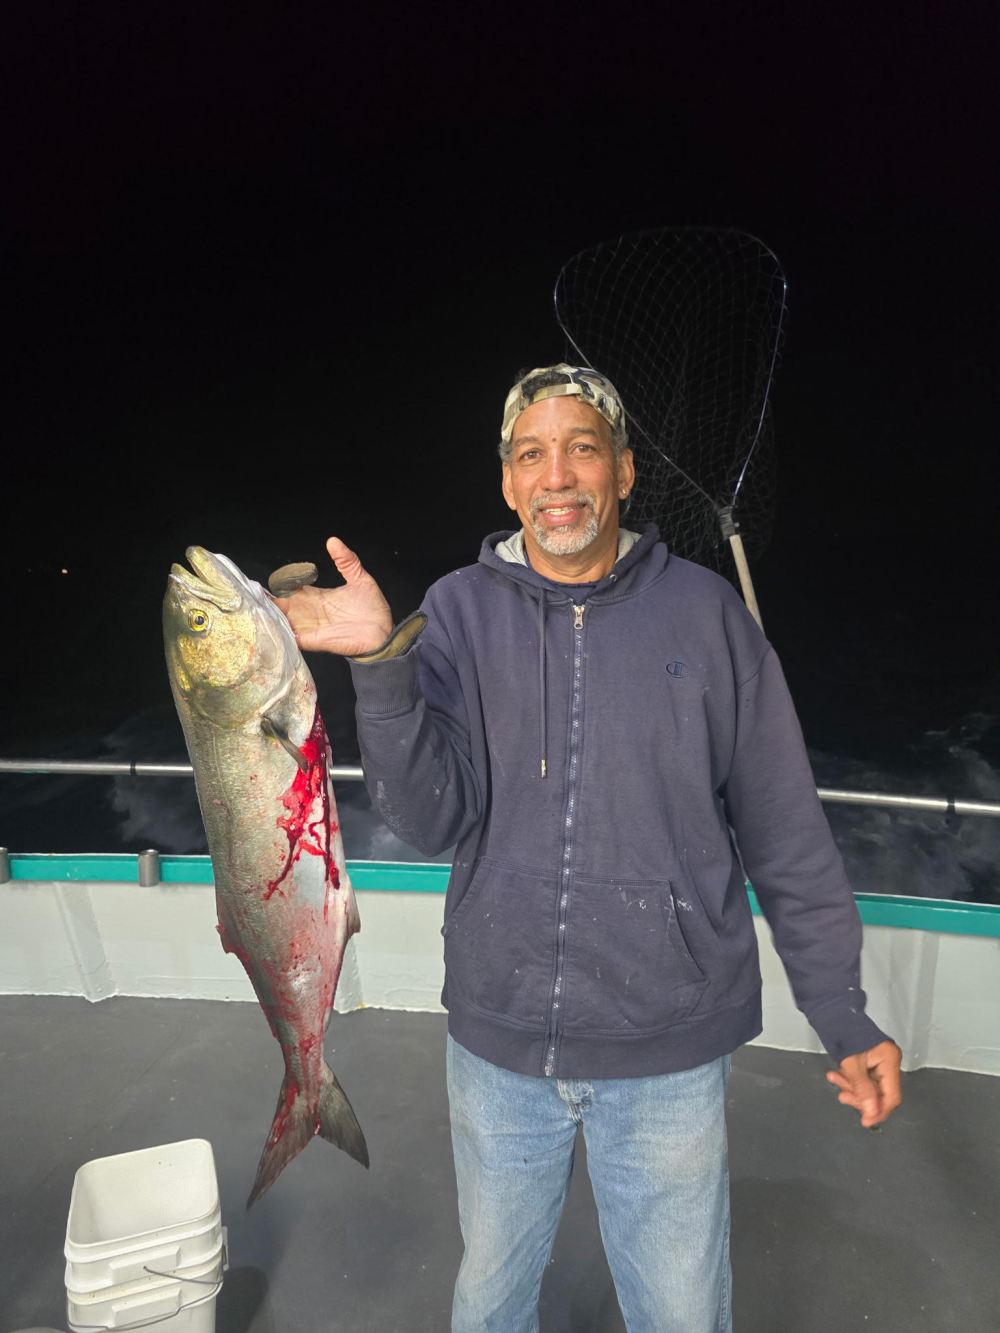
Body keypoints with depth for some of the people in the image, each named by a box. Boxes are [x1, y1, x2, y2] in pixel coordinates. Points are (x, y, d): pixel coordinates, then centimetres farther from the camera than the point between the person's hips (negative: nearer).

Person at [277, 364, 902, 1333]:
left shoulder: (704, 613, -7)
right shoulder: (459, 612, -5)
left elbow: (789, 839, -2)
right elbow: (430, 823, -15)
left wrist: (846, 1020, 1)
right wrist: (381, 667, -29)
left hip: (669, 1052, -1)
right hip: (496, 1039, 2)